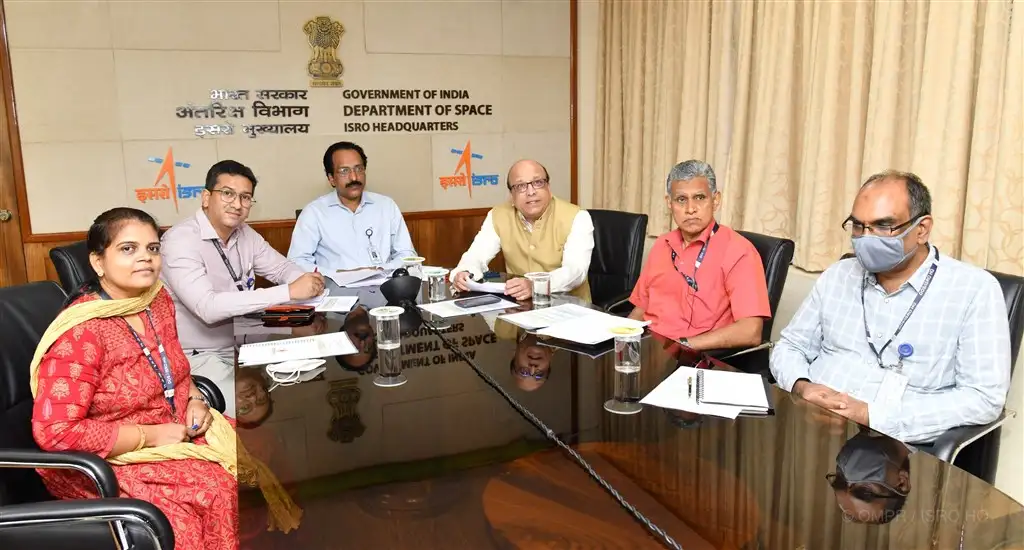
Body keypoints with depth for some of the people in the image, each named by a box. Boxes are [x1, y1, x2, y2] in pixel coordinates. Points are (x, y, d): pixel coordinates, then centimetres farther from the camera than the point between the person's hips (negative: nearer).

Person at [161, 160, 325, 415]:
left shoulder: (245, 234, 4)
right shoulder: (180, 240, -20)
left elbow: (282, 268, 12)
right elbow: (208, 307, -33)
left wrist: (307, 281, -15)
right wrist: (289, 292, -35)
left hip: (242, 346, 7)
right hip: (198, 357, -7)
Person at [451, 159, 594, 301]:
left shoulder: (577, 218, -11)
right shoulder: (498, 216, 1)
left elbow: (575, 270, -23)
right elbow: (477, 255, -1)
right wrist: (463, 273, -26)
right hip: (518, 303, 3)